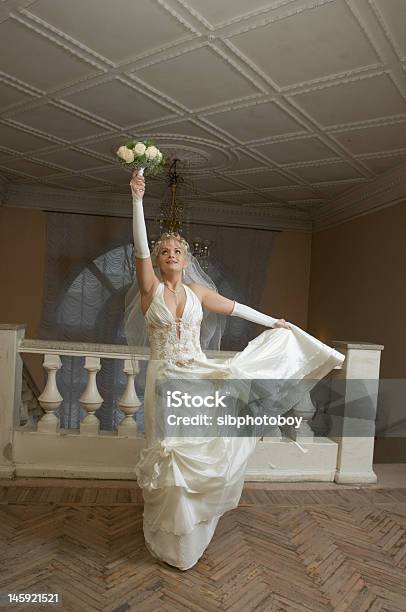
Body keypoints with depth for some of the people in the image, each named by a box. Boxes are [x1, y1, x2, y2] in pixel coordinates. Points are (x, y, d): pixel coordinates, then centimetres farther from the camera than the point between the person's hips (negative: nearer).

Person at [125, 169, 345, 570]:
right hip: (165, 381, -3)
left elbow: (234, 308, 16)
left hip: (198, 378, 3)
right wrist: (137, 198, -26)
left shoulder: (197, 291, 7)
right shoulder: (151, 288, -3)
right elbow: (140, 248, -17)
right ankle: (171, 542, 25)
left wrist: (274, 322, 24)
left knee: (197, 453, 6)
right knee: (171, 456, 4)